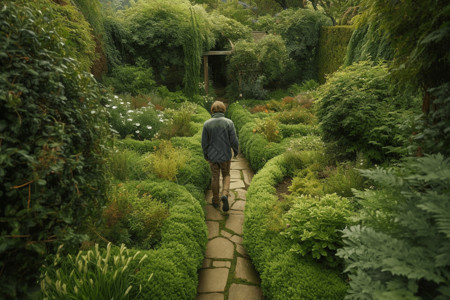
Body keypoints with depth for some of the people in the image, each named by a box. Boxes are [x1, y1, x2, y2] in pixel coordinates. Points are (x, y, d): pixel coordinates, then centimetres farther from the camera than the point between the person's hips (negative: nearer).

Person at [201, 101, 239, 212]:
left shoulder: (207, 124, -8)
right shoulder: (229, 122, -12)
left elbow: (204, 142, -4)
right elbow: (234, 140, -11)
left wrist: (205, 154, 12)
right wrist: (236, 151, 7)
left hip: (212, 156, 1)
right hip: (225, 155, -1)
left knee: (215, 178, 15)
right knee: (226, 175, 19)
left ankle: (216, 201, 27)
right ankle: (225, 194, -5)